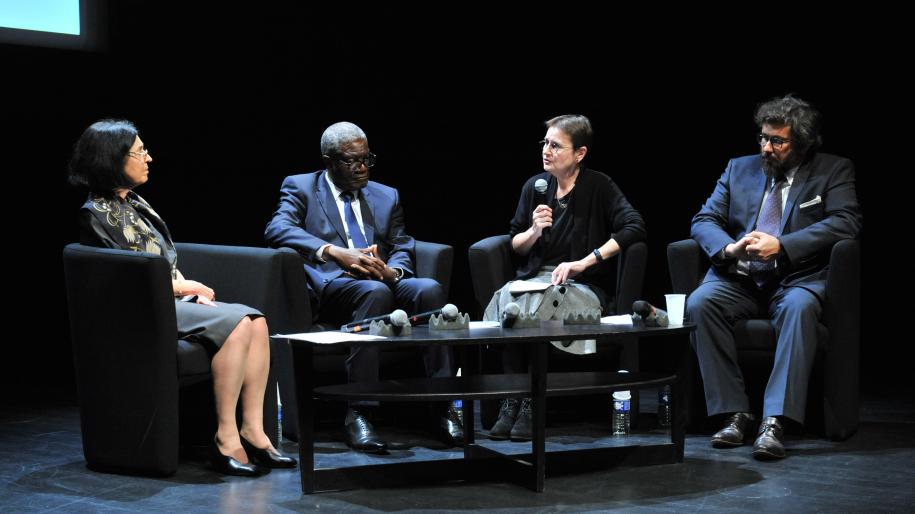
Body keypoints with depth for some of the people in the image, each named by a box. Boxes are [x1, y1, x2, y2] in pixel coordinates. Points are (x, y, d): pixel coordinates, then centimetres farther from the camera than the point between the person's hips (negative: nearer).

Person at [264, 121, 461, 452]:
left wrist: (392, 271, -12)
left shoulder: (387, 197, 24)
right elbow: (277, 229, -9)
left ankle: (442, 406, -28)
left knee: (429, 289, -28)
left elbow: (403, 250, 15)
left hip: (384, 283, 4)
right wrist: (334, 252, -25)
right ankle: (357, 415, -37)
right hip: (330, 286, -4)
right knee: (374, 292, -38)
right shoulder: (301, 188, 10)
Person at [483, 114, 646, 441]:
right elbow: (516, 245, 16)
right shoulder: (535, 186, 10)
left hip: (583, 288, -3)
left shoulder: (598, 186, -2)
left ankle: (529, 405, -24)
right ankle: (512, 401, -27)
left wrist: (585, 262, -18)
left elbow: (634, 227, -14)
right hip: (535, 278, 4)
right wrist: (533, 232, -7)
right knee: (505, 298, -32)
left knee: (532, 303, -35)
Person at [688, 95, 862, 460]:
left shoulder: (834, 171, 7)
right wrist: (728, 248, -12)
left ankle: (774, 422, -40)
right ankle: (735, 413, -24)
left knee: (799, 307, -38)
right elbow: (703, 221, 12)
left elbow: (846, 222, -8)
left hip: (796, 280, -3)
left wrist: (780, 245, -18)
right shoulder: (739, 169, 17)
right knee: (699, 304, -28)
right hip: (739, 279, 3)